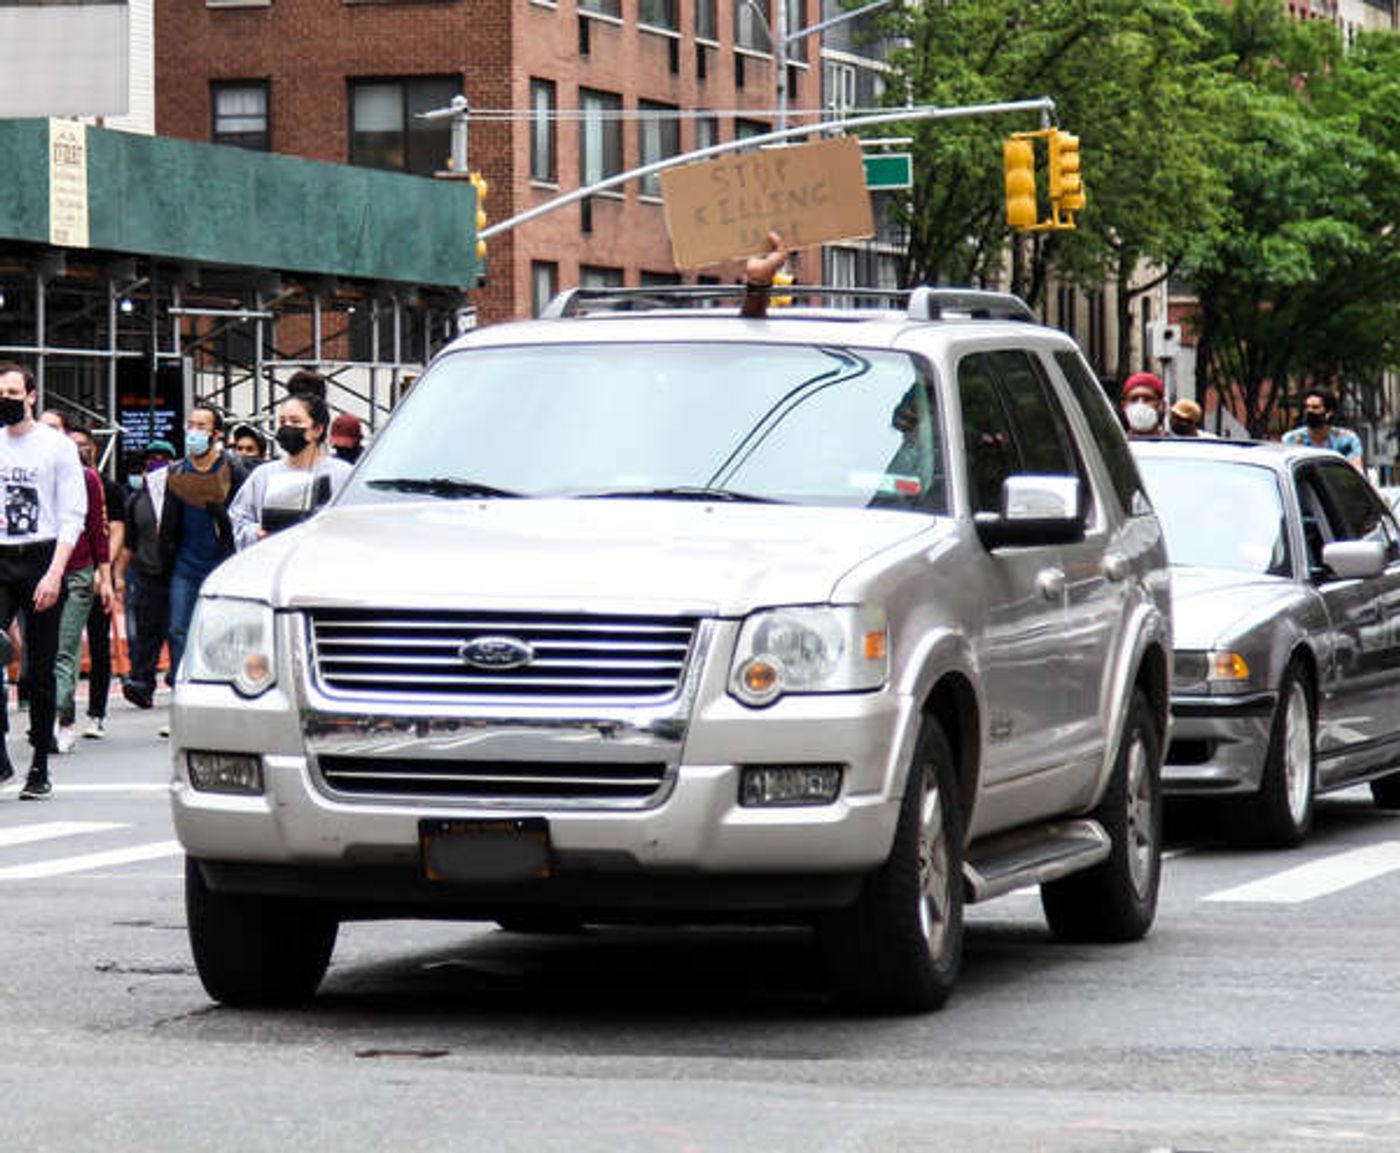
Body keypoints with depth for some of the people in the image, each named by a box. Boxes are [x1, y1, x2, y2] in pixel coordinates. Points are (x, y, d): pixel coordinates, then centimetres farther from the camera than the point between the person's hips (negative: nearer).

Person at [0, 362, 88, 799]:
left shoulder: (58, 447, 1)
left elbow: (73, 516, -3)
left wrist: (54, 573, -14)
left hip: (41, 558, -2)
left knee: (41, 667, 2)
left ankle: (40, 767, 8)